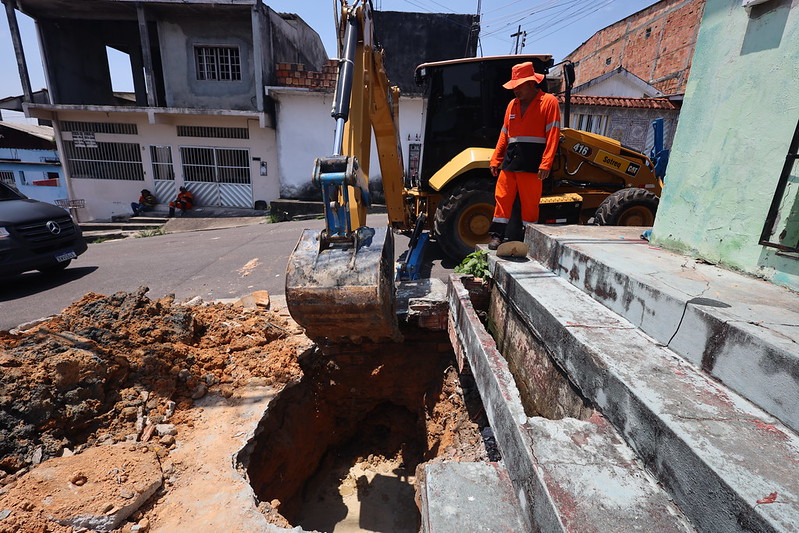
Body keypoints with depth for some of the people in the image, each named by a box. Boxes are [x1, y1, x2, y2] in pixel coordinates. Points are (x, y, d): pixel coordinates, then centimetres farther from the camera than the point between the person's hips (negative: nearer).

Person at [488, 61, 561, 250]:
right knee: (502, 197, 2)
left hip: (532, 163, -5)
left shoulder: (548, 101, 2)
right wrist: (495, 160, 12)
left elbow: (553, 135, -6)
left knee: (530, 203, 0)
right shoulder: (513, 104, 19)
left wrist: (546, 164, -15)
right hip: (510, 161, 5)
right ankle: (497, 235, 11)